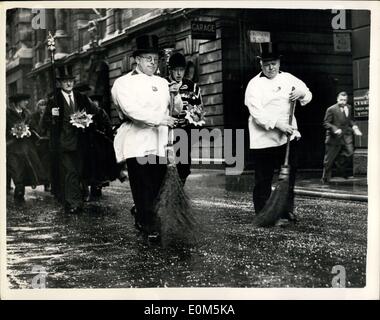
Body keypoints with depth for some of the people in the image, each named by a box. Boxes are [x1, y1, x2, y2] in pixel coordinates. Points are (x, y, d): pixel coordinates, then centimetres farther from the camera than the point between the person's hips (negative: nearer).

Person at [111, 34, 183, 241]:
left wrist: (175, 95, 0)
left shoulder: (162, 82, 20)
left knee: (156, 187, 6)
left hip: (159, 144, 5)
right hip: (137, 144, -5)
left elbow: (176, 110, 21)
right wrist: (159, 119, -20)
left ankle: (140, 218, 25)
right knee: (143, 188, -5)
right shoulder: (123, 83, 1)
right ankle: (151, 228, 0)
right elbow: (131, 110, -15)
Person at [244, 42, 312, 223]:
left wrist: (301, 94, -4)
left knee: (289, 174, 9)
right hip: (264, 139, -4)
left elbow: (308, 95, 20)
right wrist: (278, 124, -25)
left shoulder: (289, 79, 11)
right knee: (263, 179, 0)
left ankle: (287, 210, 21)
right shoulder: (254, 84, -4)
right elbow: (257, 113, -15)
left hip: (288, 136, 5)